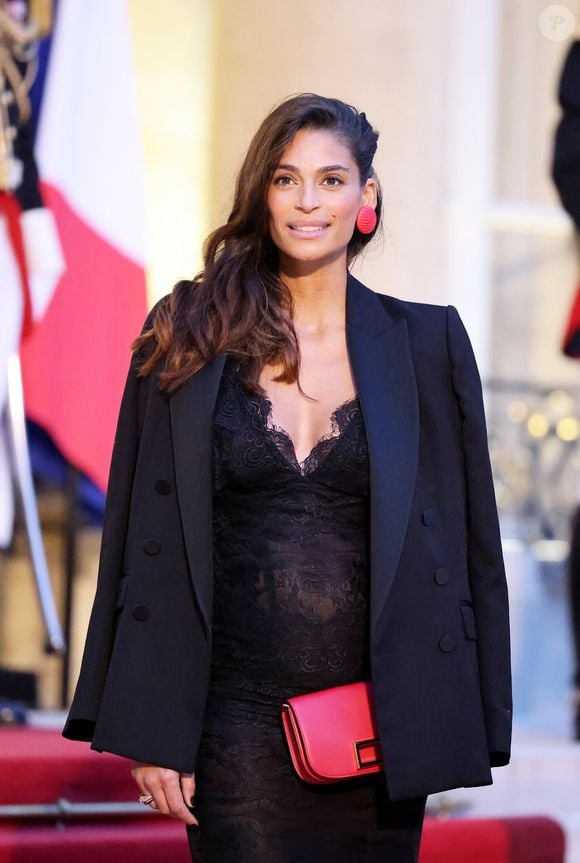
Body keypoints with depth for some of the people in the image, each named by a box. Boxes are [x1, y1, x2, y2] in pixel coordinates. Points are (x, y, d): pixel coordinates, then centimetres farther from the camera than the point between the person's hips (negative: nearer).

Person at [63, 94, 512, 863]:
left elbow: (468, 538, 6)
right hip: (235, 725, -1)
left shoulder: (426, 342, 4)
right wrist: (150, 733, -5)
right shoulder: (189, 336, 2)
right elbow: (148, 544, 1)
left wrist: (475, 726, 1)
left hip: (380, 728, 1)